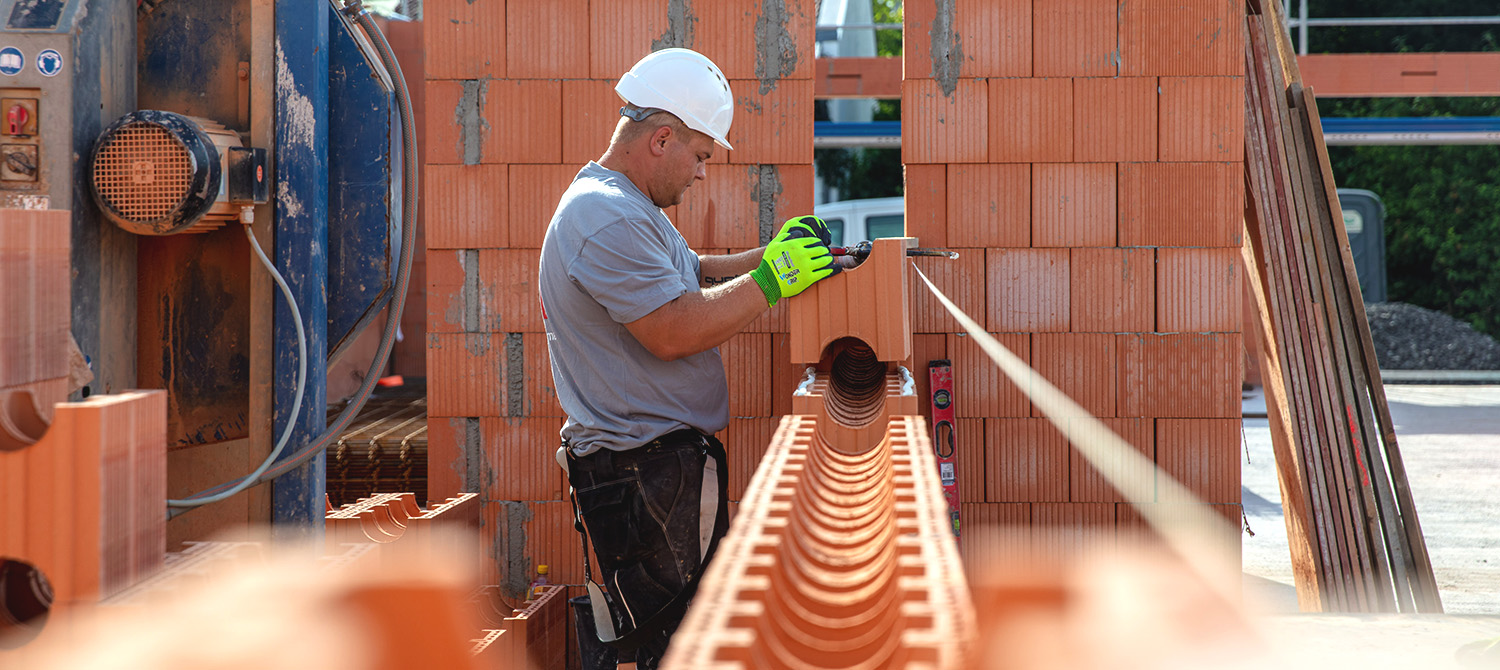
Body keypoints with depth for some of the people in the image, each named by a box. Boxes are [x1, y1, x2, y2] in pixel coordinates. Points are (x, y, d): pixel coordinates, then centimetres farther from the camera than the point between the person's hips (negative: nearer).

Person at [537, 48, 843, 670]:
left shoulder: (630, 208, 18)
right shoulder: (605, 216, -18)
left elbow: (697, 273, 25)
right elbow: (676, 331, -22)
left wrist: (776, 254, 11)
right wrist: (772, 278, -13)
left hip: (672, 462, 11)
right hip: (640, 471, -11)